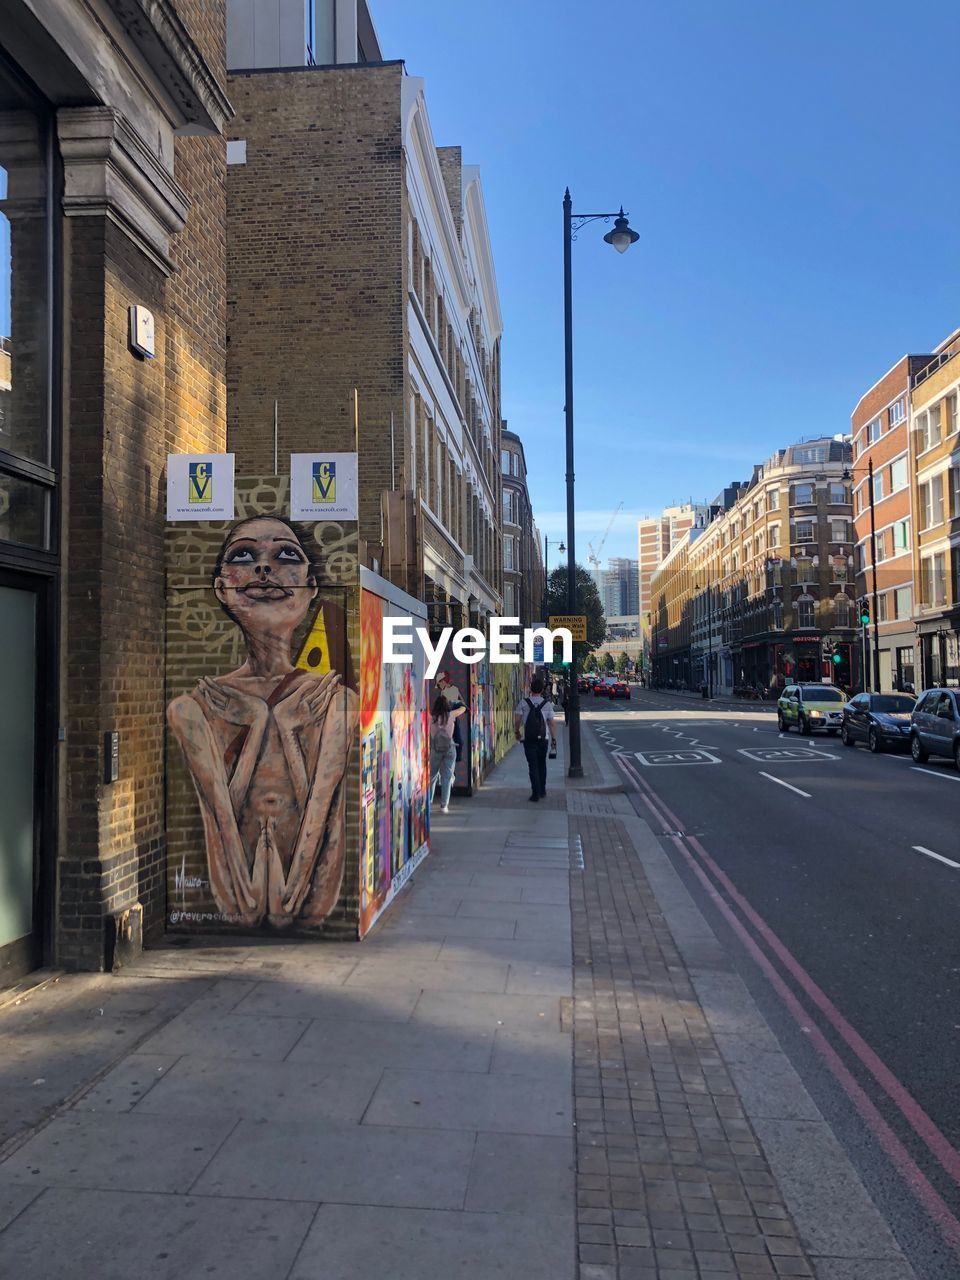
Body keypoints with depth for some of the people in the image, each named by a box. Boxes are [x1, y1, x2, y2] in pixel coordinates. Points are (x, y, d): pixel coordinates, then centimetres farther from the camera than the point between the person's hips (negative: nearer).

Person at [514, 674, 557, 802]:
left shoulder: (523, 703, -4)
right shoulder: (547, 704, 0)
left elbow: (517, 720, -6)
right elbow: (552, 723, -1)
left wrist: (517, 732, 11)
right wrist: (554, 740, 5)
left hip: (528, 739, -2)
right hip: (543, 739, 2)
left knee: (533, 765, 1)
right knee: (542, 764, 18)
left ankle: (536, 793, -5)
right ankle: (542, 790, 26)